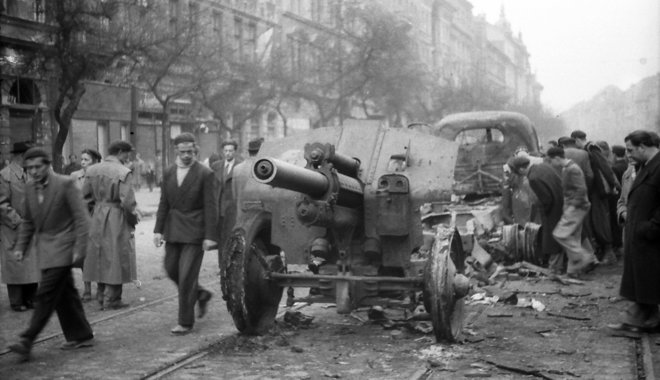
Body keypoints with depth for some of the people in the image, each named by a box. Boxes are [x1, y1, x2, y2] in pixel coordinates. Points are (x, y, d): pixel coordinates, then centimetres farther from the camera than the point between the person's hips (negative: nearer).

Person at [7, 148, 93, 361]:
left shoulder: (65, 184, -13)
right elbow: (28, 221, 18)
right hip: (44, 247, 7)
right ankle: (81, 336, 22)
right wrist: (21, 246, 9)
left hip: (62, 247, -7)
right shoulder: (30, 189, 7)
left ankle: (27, 341, -9)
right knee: (64, 295, 12)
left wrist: (79, 248, -16)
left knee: (46, 294, -10)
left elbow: (81, 218, -12)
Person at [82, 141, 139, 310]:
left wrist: (95, 208, 17)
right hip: (117, 218, -6)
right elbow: (127, 201, -19)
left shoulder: (92, 170, 5)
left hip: (97, 218, 6)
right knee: (115, 258, 4)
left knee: (101, 256, 16)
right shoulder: (123, 172, -15)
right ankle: (111, 299, 8)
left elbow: (86, 196, 7)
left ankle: (101, 295, 25)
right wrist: (133, 218, -5)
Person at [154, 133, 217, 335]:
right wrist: (158, 229, 2)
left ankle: (185, 322, 5)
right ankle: (201, 295, 36)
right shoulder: (168, 173, 7)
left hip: (194, 231, -6)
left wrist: (210, 236, -13)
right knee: (171, 270, 13)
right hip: (173, 230, 6)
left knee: (186, 276, -6)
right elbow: (164, 203, 9)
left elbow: (210, 207, -9)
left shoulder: (205, 174, -8)